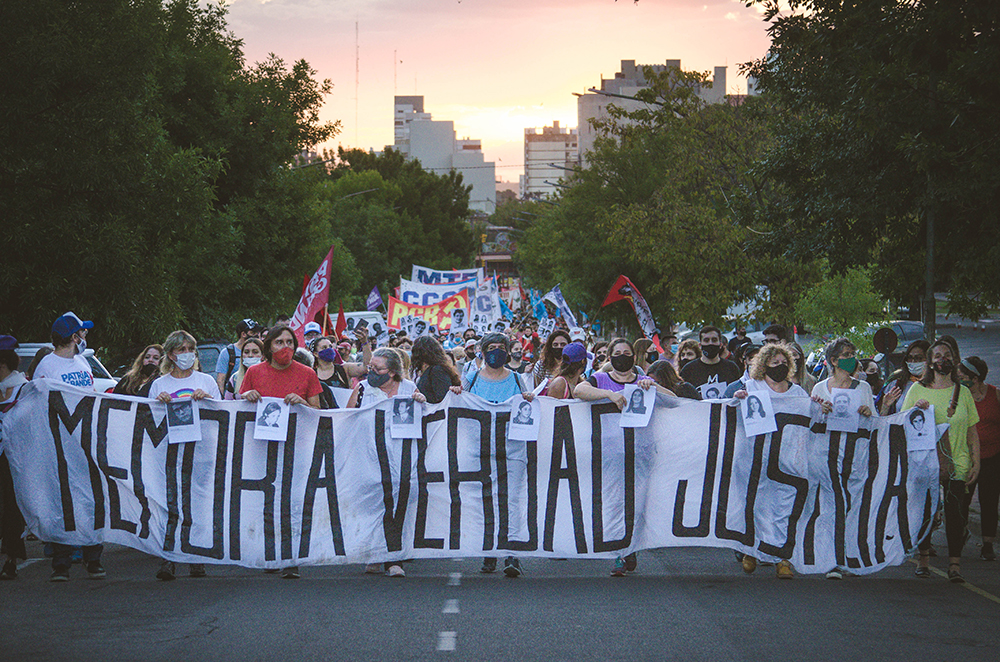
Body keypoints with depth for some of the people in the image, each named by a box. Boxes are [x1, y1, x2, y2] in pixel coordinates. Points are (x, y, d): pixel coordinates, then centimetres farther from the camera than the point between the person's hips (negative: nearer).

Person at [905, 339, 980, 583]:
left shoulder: (963, 392, 9)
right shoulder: (918, 390, 6)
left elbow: (972, 431, 10)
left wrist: (976, 462, 2)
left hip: (957, 464, 0)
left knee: (956, 512, -7)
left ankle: (955, 564, -2)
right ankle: (923, 559, 16)